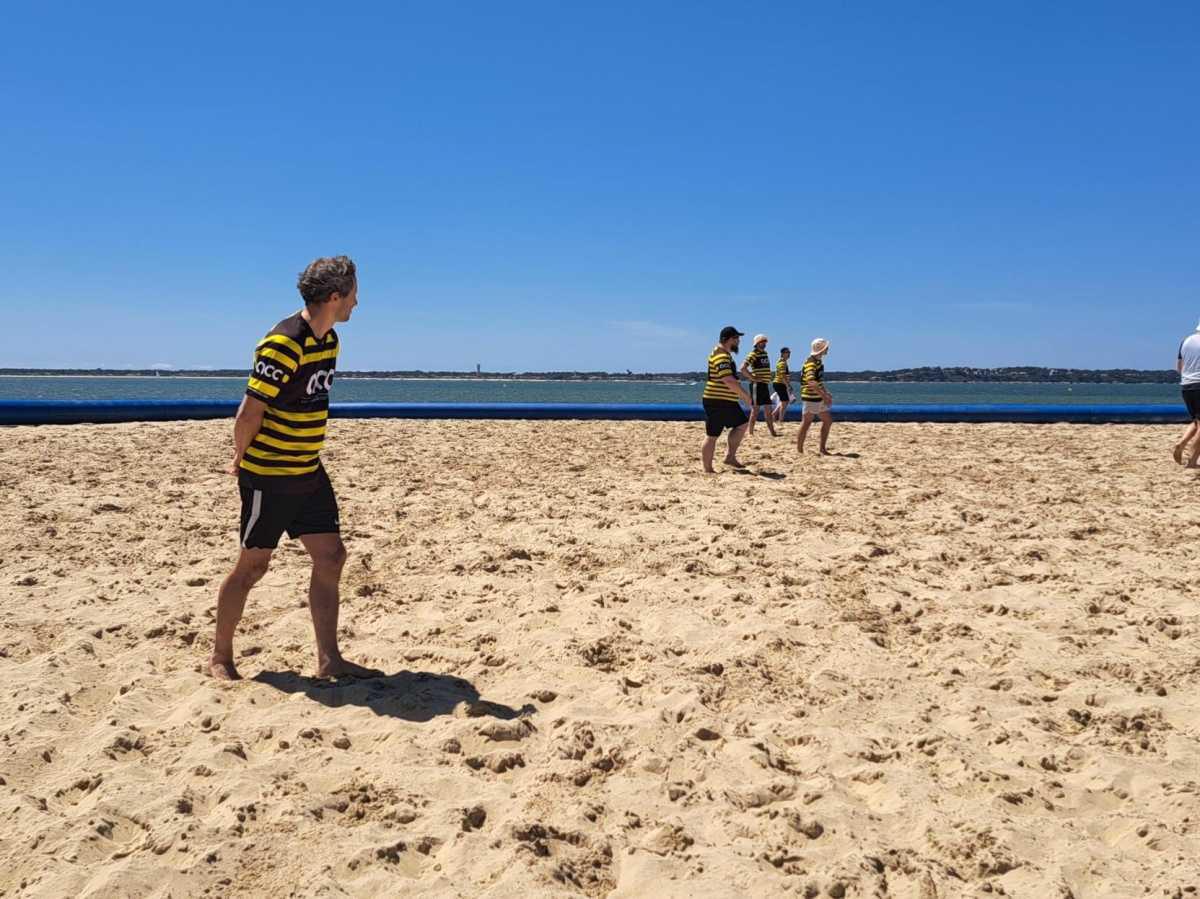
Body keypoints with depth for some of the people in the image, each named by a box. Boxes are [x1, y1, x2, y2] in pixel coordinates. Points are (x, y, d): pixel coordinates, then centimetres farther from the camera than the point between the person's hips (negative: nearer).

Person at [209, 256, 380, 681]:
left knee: (330, 557, 6)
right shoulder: (283, 344, -21)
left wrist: (296, 456, 15)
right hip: (269, 476, -8)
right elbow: (250, 412, -19)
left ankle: (329, 659, 13)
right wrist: (242, 460, -5)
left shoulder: (329, 340, 8)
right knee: (252, 566, 3)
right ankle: (220, 658, 20)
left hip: (309, 471, 8)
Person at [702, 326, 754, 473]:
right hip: (717, 401, -10)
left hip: (727, 401, 10)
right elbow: (728, 380, -29)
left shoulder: (725, 354, 16)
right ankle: (708, 470, 2)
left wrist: (740, 393, 23)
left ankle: (730, 457, 14)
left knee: (741, 424, 13)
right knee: (712, 436, -5)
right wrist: (744, 394, -20)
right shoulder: (721, 356, -19)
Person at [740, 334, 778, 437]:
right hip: (757, 385, -8)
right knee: (755, 409, -7)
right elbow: (743, 368, -21)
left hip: (765, 385, 8)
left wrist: (768, 380, 17)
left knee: (768, 410, 10)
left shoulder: (765, 353, 16)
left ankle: (772, 432, 14)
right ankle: (749, 432, -2)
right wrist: (753, 378, -17)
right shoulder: (753, 354, -10)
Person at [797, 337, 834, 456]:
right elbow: (811, 382, -31)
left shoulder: (819, 361, 13)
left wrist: (825, 393, 20)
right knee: (806, 422, -3)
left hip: (819, 397, 10)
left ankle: (822, 448, 16)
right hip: (811, 397, -10)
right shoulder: (811, 363, -18)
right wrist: (823, 395, -32)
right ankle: (799, 449, 5)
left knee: (828, 420, 11)